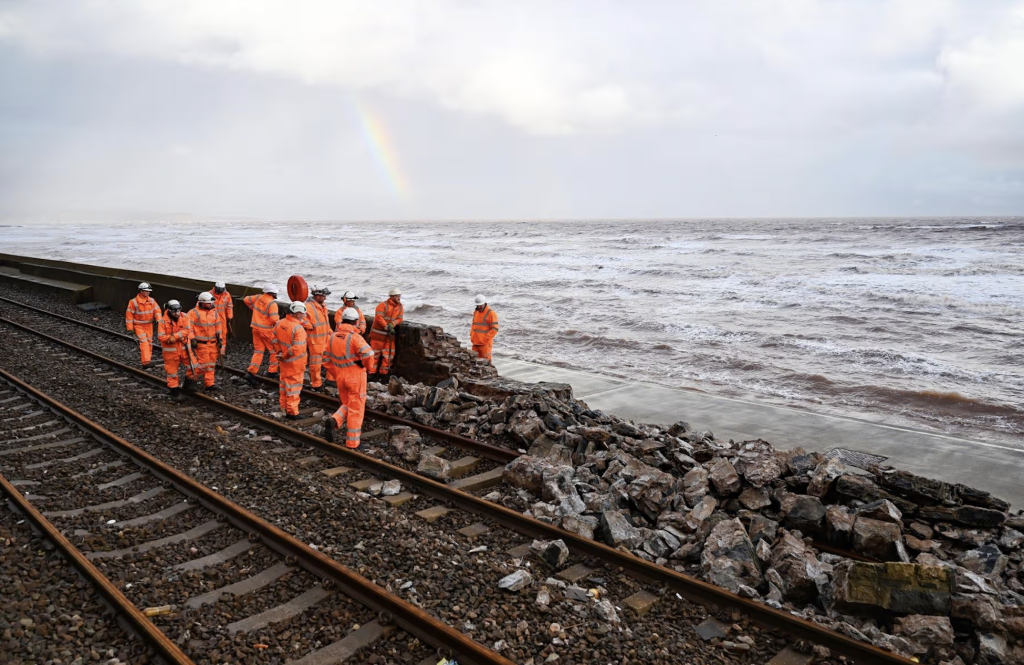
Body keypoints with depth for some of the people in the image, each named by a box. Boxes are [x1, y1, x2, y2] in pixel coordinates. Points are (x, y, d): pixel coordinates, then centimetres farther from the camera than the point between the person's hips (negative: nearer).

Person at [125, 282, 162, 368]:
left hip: (149, 325, 5)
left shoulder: (151, 301, 1)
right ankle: (146, 362, -26)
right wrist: (130, 328, -9)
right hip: (138, 326, -5)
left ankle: (149, 358, 30)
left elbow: (157, 310, -3)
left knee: (149, 342, 13)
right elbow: (129, 315, -8)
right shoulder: (134, 302, -11)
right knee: (143, 341, -18)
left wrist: (158, 319, -23)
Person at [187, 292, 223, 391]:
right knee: (204, 363, -7)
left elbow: (218, 326, 16)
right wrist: (192, 339, -13)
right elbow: (189, 326, -9)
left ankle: (210, 384, 13)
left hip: (212, 343, 6)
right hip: (201, 343, -6)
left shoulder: (214, 312, 10)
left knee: (211, 364, 7)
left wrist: (219, 339, 12)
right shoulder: (194, 312, -7)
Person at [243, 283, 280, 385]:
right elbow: (274, 320, -24)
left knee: (258, 350, 11)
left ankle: (251, 372, 0)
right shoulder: (272, 303, -19)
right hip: (266, 330, -7)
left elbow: (246, 299, 19)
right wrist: (279, 321, -3)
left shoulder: (258, 298, 3)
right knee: (274, 350, 11)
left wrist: (253, 308, 24)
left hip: (256, 328, 7)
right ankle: (272, 371, 15)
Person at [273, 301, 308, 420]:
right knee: (293, 386, 4)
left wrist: (279, 352, 5)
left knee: (284, 383, 21)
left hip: (284, 361, 7)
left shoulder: (279, 323, -1)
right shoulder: (298, 329, -25)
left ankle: (284, 408, 32)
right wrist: (284, 356, -18)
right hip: (295, 363, -7)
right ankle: (292, 412, 12)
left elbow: (274, 339, 7)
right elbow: (297, 348, -30)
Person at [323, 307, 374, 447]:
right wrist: (368, 365, -8)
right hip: (356, 376, -6)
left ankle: (333, 421, -7)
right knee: (356, 409, 6)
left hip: (341, 377, 6)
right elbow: (368, 354, -29)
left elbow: (328, 359, 11)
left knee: (346, 405, 23)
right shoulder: (355, 337, -17)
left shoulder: (333, 337, 4)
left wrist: (333, 375, 19)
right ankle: (352, 443, 10)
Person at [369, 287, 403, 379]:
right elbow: (379, 317, -21)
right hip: (378, 332, -6)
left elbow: (399, 319, 0)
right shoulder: (383, 305, -14)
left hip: (390, 333, 6)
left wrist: (392, 325, -18)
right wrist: (386, 327, -26)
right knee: (375, 351, -2)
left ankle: (383, 371, 17)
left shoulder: (400, 307, 5)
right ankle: (372, 371, 6)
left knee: (389, 352, 6)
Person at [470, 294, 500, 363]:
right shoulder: (475, 312, 13)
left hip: (485, 344, -7)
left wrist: (485, 339, -15)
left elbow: (495, 329, -13)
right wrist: (471, 336, 10)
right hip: (475, 343, 7)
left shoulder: (491, 313, -9)